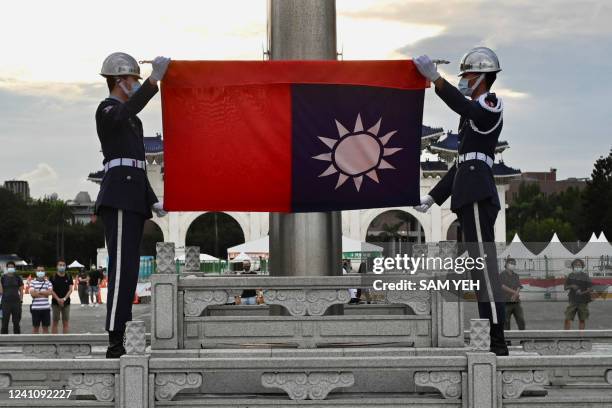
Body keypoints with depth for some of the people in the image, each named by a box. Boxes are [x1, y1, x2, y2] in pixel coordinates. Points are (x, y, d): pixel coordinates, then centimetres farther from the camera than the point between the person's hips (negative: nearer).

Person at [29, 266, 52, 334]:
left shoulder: (48, 282, 8)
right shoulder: (33, 282, 4)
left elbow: (49, 292, -8)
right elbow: (32, 294, -9)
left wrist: (38, 292, -8)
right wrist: (44, 293, -6)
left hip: (46, 308, 1)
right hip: (35, 308, -1)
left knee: (45, 327, 6)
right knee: (35, 327, 6)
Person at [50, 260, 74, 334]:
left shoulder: (69, 277, 4)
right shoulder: (53, 277, -1)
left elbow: (70, 289, -1)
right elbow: (51, 290, -4)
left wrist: (64, 299, -15)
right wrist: (58, 299, -16)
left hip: (66, 302, 2)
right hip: (55, 302, -2)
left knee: (66, 322, 3)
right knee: (55, 322, 1)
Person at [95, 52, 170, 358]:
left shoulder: (130, 121, 27)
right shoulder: (106, 110, -4)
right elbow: (129, 110, -30)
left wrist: (153, 202, 18)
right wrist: (154, 80, -38)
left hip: (133, 198, 10)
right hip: (119, 196, -10)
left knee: (126, 270, 6)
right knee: (123, 267, -17)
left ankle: (118, 341, 5)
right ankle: (115, 342, -21)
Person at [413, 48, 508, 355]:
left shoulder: (492, 105, -2)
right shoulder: (475, 112, 27)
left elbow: (463, 107, -26)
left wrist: (434, 78, -34)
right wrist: (434, 196, 25)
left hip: (478, 196, -10)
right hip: (469, 198, 10)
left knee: (484, 267, -14)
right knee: (481, 269, 8)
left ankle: (497, 341, -18)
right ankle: (491, 341, 9)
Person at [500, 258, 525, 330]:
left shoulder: (516, 275, 16)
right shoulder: (502, 275, 1)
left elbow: (519, 287, 6)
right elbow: (503, 286, -12)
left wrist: (515, 295, -15)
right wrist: (515, 292, -16)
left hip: (516, 302, 5)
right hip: (506, 302, -5)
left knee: (521, 320, -2)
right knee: (506, 322, -3)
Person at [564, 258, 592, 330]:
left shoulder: (585, 276, -3)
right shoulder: (570, 275, 6)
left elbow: (590, 288, -5)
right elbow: (565, 287, 9)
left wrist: (583, 293, -21)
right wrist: (571, 286, -12)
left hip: (583, 302, -2)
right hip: (573, 301, 2)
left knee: (582, 320, 5)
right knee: (567, 319, -5)